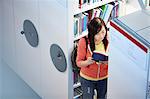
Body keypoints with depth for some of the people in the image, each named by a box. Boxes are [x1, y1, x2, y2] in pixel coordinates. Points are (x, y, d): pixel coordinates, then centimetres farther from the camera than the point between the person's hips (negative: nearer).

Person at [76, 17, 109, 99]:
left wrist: (107, 61, -28)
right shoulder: (84, 42, -21)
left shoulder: (108, 40, -15)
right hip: (87, 78, -2)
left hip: (104, 78, 2)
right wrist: (88, 62, -34)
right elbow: (79, 63, -13)